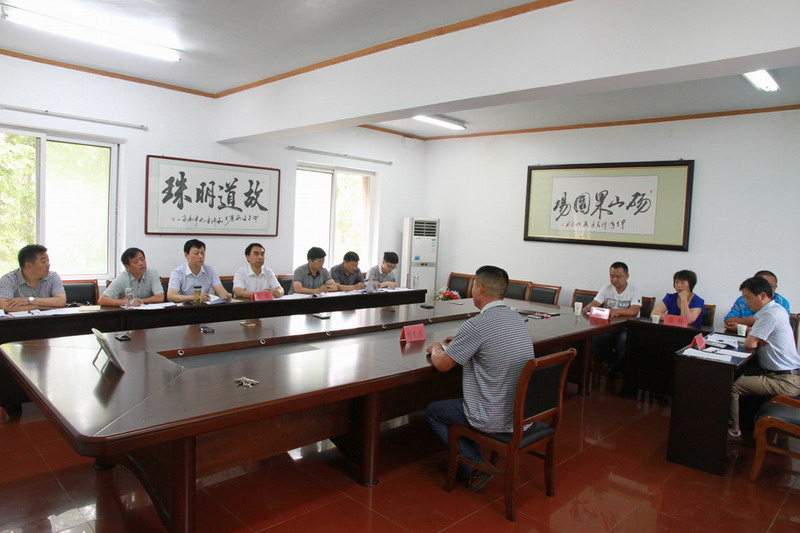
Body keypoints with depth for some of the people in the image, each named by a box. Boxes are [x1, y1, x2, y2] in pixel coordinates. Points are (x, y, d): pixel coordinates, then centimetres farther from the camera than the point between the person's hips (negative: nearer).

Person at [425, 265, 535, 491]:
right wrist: (459, 343, 17)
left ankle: (474, 467, 9)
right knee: (464, 394, 32)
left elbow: (442, 364, -13)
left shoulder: (476, 325, -23)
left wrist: (436, 348, 8)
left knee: (432, 412, 15)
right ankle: (471, 459, 32)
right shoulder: (517, 318, 3)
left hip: (495, 420, -8)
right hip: (523, 412, 8)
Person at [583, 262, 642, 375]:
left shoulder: (634, 292, -4)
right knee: (594, 340, -26)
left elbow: (634, 311, -21)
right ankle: (615, 363, 2)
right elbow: (594, 303, 0)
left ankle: (614, 367, -4)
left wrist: (616, 311, -40)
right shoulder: (606, 289, 9)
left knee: (623, 340, -36)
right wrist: (588, 307, -27)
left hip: (627, 328, -3)